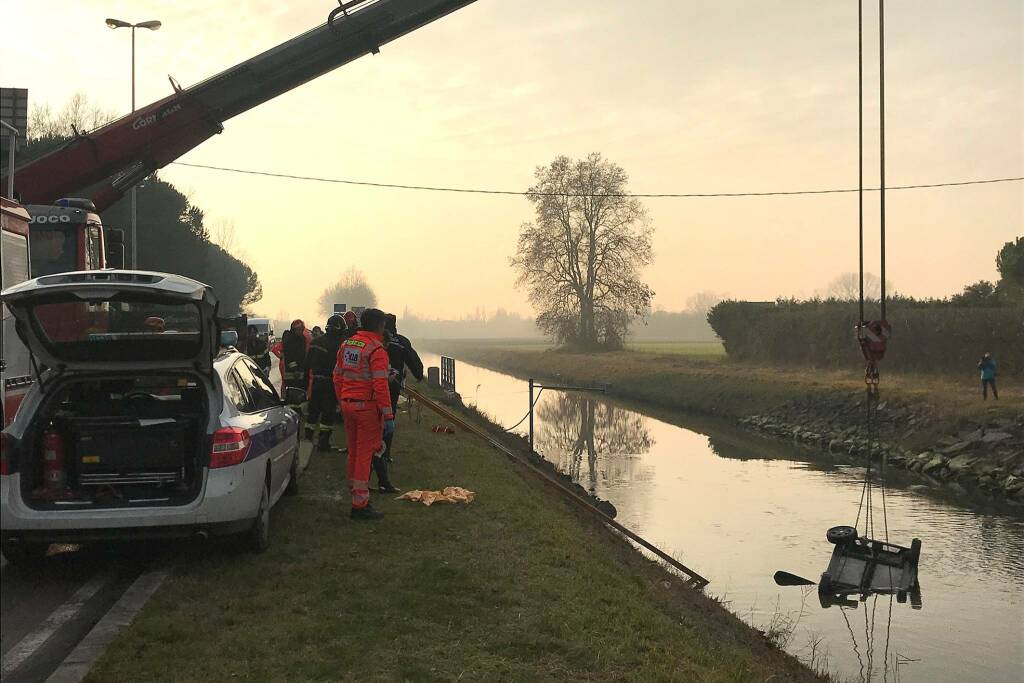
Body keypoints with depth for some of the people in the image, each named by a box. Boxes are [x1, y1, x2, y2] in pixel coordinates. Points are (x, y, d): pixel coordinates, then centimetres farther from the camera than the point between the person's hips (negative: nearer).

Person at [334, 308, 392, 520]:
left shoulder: (346, 344, 10)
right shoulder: (376, 350, -14)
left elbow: (337, 377, 15)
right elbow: (380, 385, -20)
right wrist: (388, 416, -18)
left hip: (348, 404, 8)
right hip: (367, 406, -8)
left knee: (354, 452, 18)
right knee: (365, 454, -2)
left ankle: (355, 493, 30)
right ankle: (360, 505, 0)